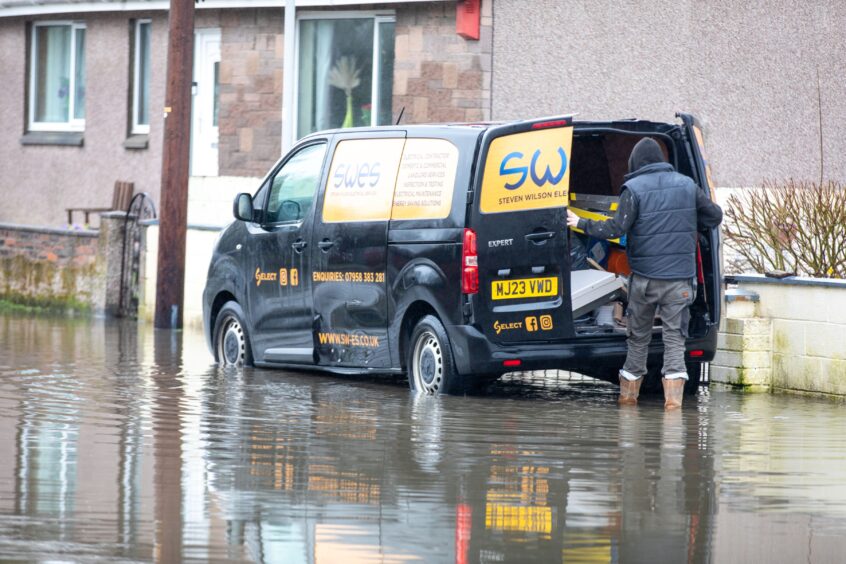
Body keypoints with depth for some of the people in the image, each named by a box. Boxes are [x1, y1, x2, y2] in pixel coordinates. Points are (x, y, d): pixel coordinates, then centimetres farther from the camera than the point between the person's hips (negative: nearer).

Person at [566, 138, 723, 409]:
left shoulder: (634, 188, -6)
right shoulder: (687, 185, 7)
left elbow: (617, 228, -13)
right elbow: (715, 215, 14)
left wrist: (581, 223, -2)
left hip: (645, 277, -2)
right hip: (681, 276, 2)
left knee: (638, 335, 12)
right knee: (674, 335, 2)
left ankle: (628, 394, 19)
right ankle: (673, 396, -9)